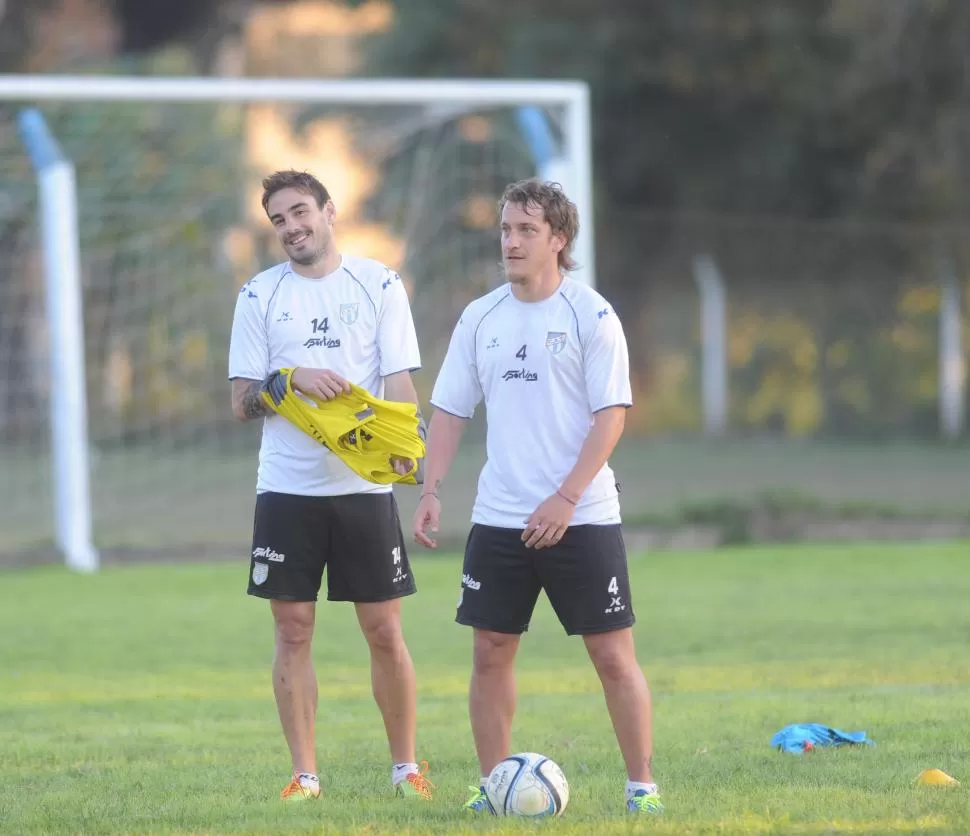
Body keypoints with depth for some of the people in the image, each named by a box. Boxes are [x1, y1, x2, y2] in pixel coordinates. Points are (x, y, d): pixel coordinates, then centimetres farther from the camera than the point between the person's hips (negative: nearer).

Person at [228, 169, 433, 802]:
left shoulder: (379, 285, 4)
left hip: (365, 486, -1)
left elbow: (400, 382, -1)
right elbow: (242, 402, 5)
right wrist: (291, 380, -15)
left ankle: (406, 767, 12)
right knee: (294, 631, 1)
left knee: (385, 631, 1)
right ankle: (305, 774, 7)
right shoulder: (260, 295, 7)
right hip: (287, 488, 1)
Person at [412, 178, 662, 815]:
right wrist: (432, 490, -1)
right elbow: (451, 411, 11)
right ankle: (492, 786, 14)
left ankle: (642, 786, 3)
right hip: (499, 519, 4)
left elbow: (611, 415, -10)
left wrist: (565, 499, -19)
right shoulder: (481, 319, 7)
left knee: (613, 655, -4)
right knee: (491, 652, 5)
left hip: (582, 518, -4)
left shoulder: (592, 316, -6)